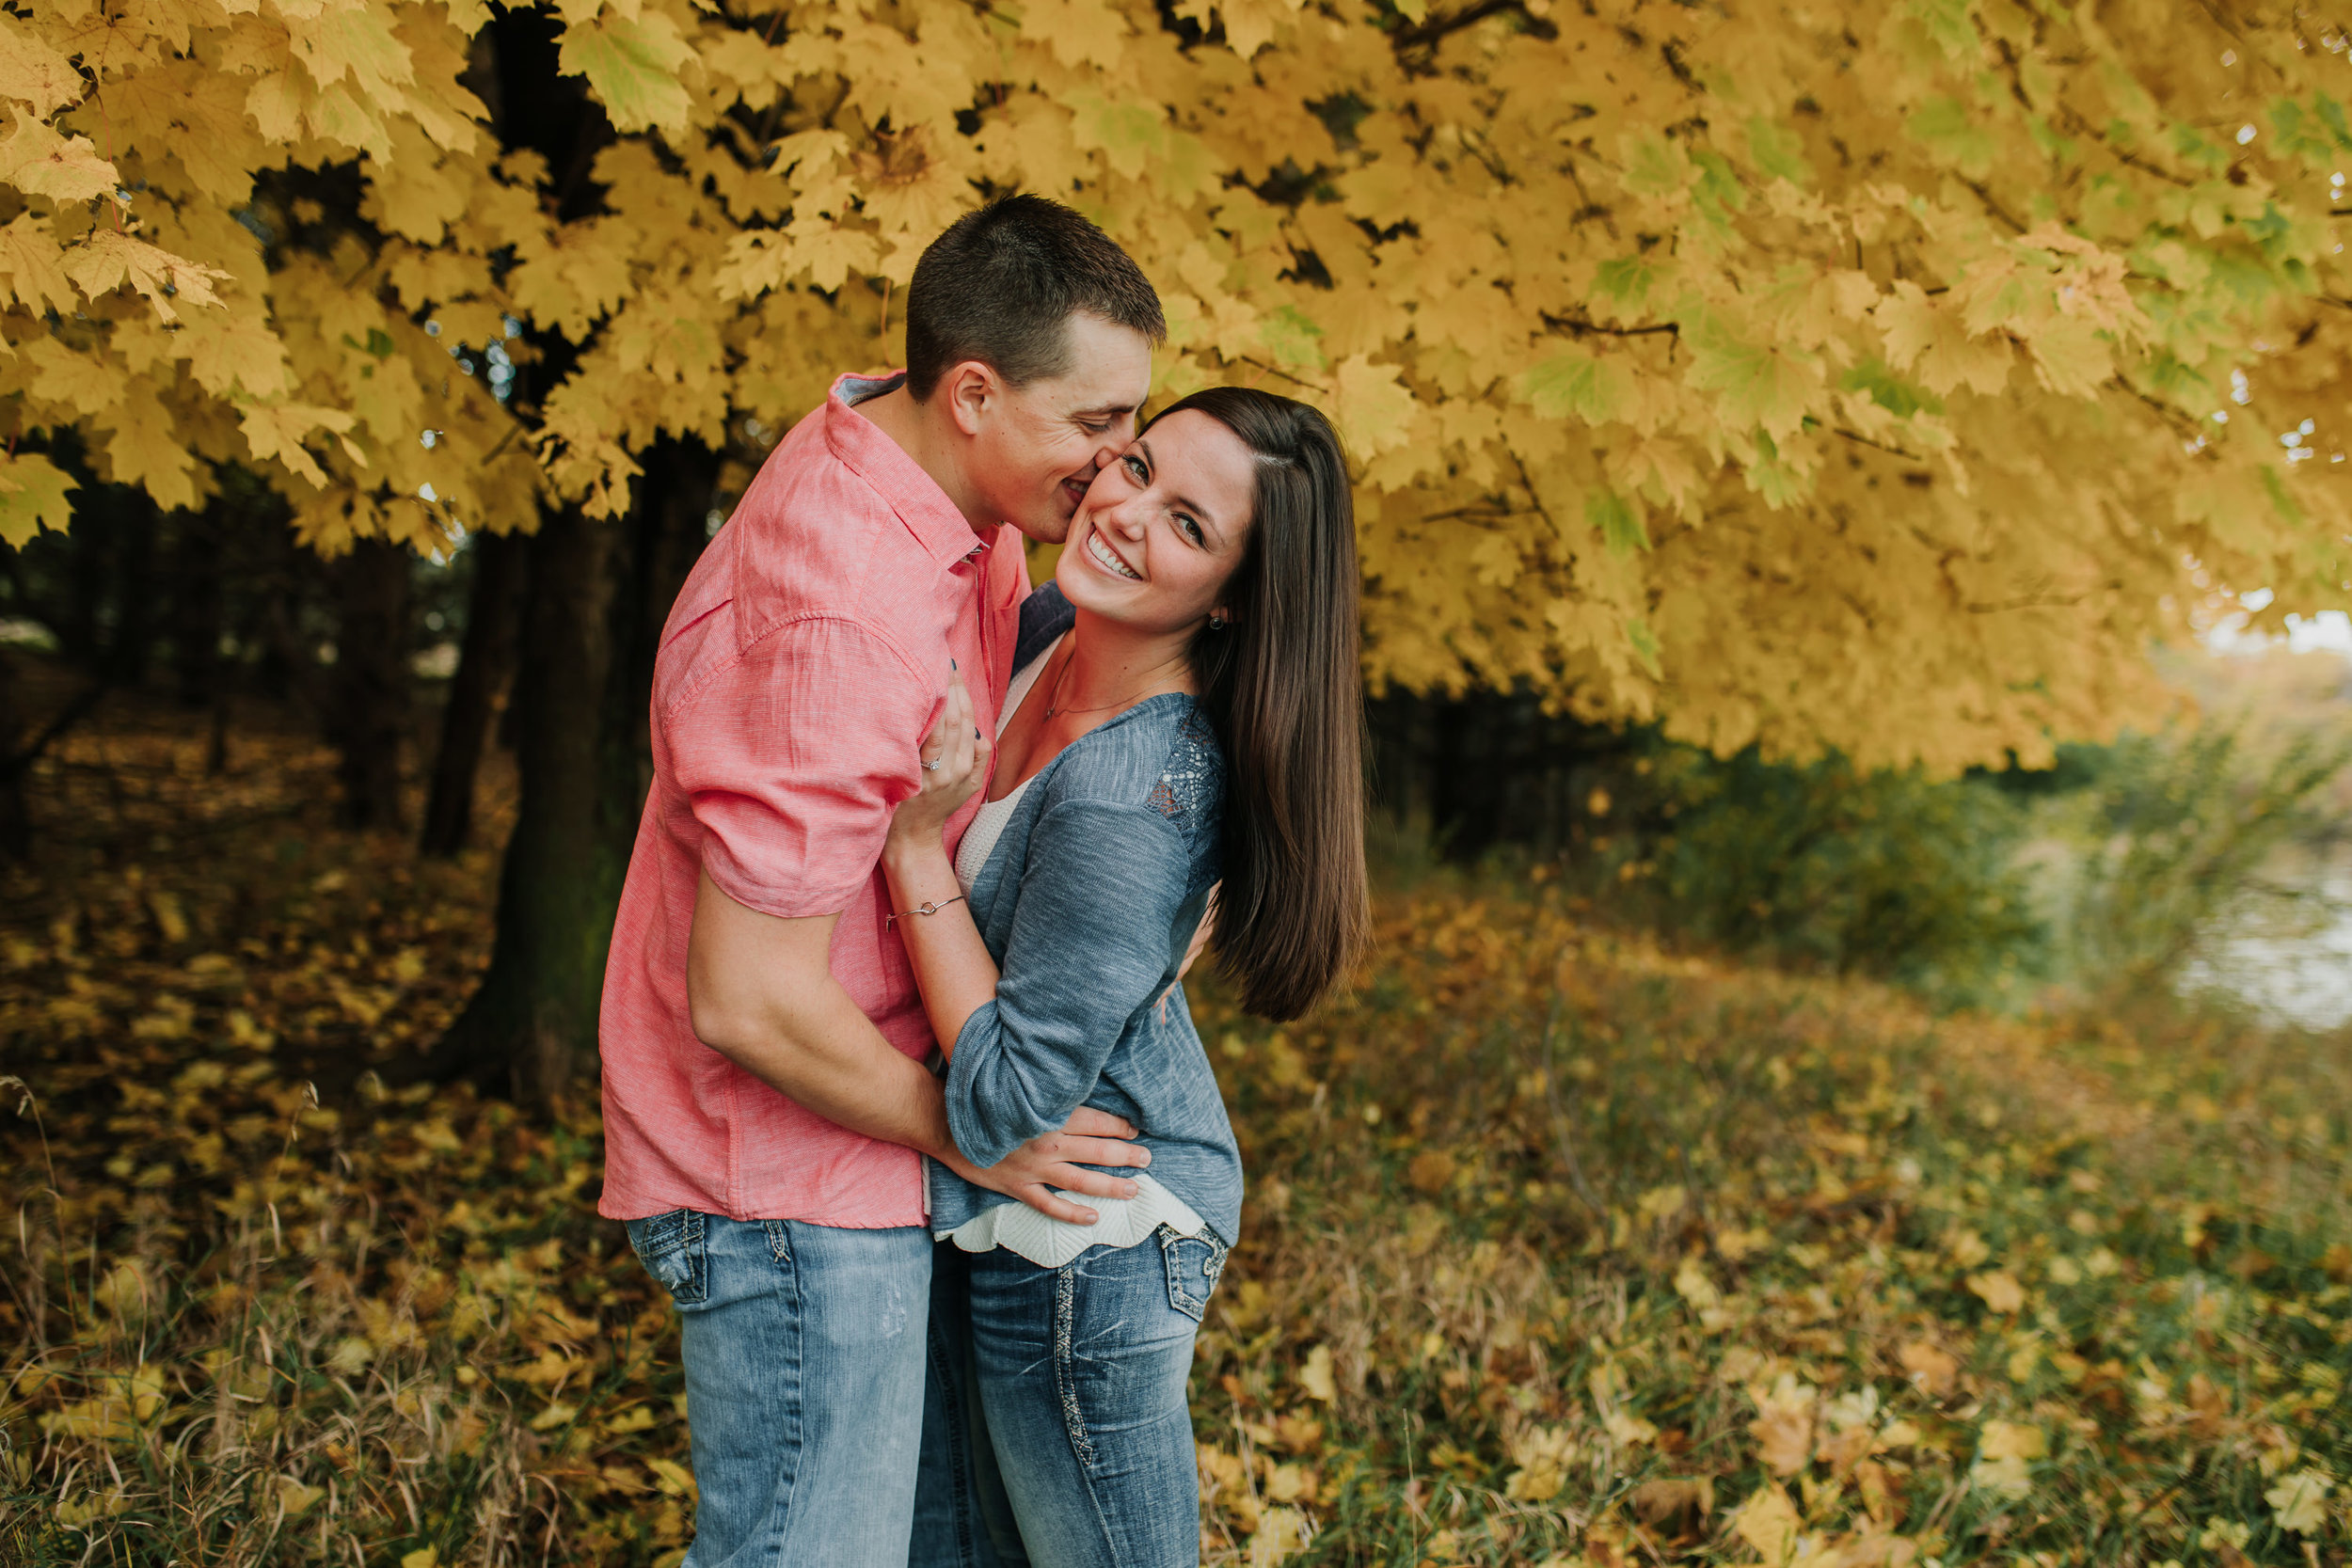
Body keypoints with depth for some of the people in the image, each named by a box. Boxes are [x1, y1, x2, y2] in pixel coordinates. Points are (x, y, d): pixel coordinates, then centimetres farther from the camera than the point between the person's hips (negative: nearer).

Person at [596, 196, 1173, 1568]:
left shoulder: (954, 512, 0)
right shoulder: (836, 622, -29)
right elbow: (751, 1002, -28)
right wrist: (974, 1139, -13)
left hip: (849, 1148, 10)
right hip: (791, 1178, -10)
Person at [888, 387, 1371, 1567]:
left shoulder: (1136, 799, -32)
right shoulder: (1044, 642, -6)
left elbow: (1005, 1103, -27)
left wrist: (916, 845, -27)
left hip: (1082, 1248, -9)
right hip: (977, 1220, 9)